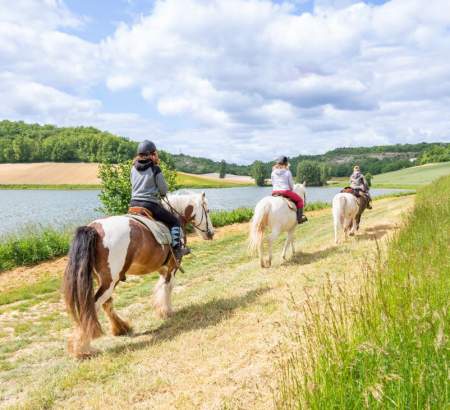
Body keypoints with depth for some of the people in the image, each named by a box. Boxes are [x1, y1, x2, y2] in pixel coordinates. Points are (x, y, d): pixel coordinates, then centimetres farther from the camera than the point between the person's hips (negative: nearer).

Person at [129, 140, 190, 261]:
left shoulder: (134, 169, 8)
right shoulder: (155, 169, -9)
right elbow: (164, 189, -4)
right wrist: (161, 194, 19)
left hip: (134, 203, 6)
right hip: (150, 205, -6)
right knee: (175, 221, 8)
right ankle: (176, 248, -3)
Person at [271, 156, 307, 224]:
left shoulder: (273, 172, 5)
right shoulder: (288, 172, -5)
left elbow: (273, 183, 10)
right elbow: (291, 184, 1)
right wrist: (290, 190, 20)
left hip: (274, 192, 5)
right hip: (286, 192, -5)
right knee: (299, 200, 14)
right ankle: (299, 217, 10)